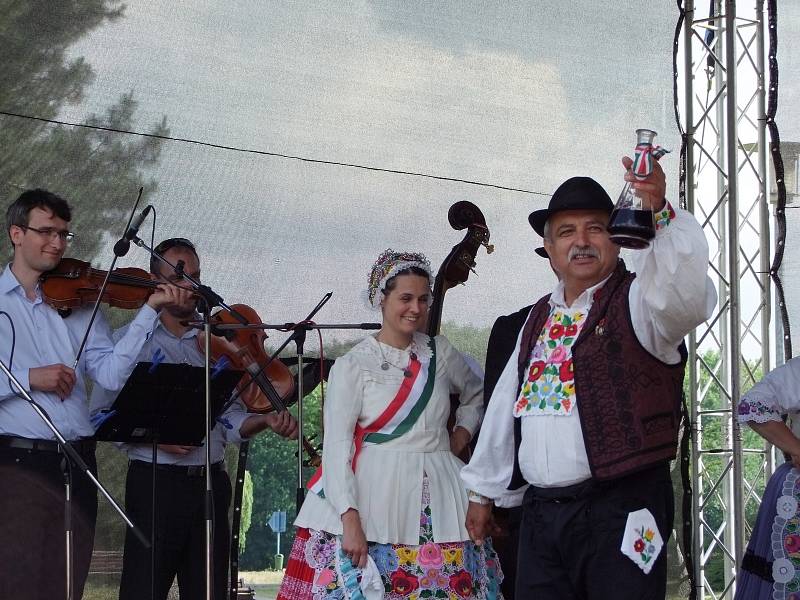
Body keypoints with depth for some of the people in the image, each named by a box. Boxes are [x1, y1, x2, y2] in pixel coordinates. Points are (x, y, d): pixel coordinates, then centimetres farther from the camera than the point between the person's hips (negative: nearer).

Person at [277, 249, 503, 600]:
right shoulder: (352, 365, -2)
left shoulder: (440, 353, 11)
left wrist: (460, 437, 12)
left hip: (438, 499, 4)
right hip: (375, 498, -4)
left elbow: (475, 394, 31)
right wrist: (350, 519, -17)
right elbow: (336, 446, -8)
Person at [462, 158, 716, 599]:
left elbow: (687, 292, -27)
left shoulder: (633, 302, -3)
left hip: (620, 512, -6)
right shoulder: (539, 318, 18)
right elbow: (505, 406, 23)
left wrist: (659, 211, -41)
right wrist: (483, 492, 25)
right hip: (541, 512, 6)